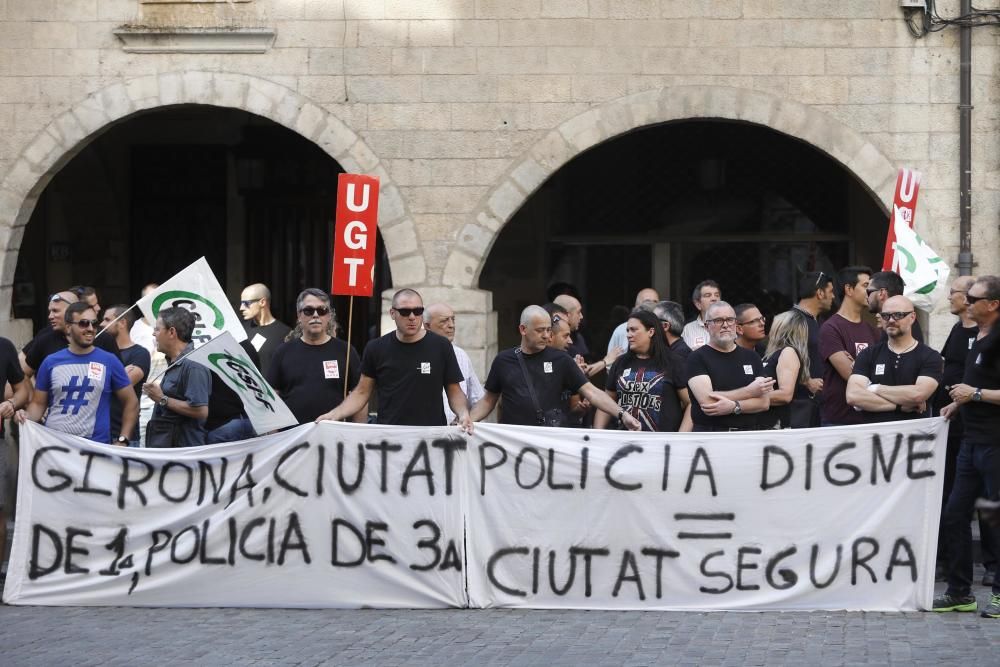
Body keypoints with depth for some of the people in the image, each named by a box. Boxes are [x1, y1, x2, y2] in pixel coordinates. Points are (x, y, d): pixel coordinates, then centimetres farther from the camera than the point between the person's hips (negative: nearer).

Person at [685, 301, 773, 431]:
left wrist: (733, 406, -11)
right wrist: (750, 391, -2)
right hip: (709, 434, -3)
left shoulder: (751, 357, 16)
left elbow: (764, 402, 6)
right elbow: (707, 400, -9)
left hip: (748, 434, 3)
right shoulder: (697, 358, 4)